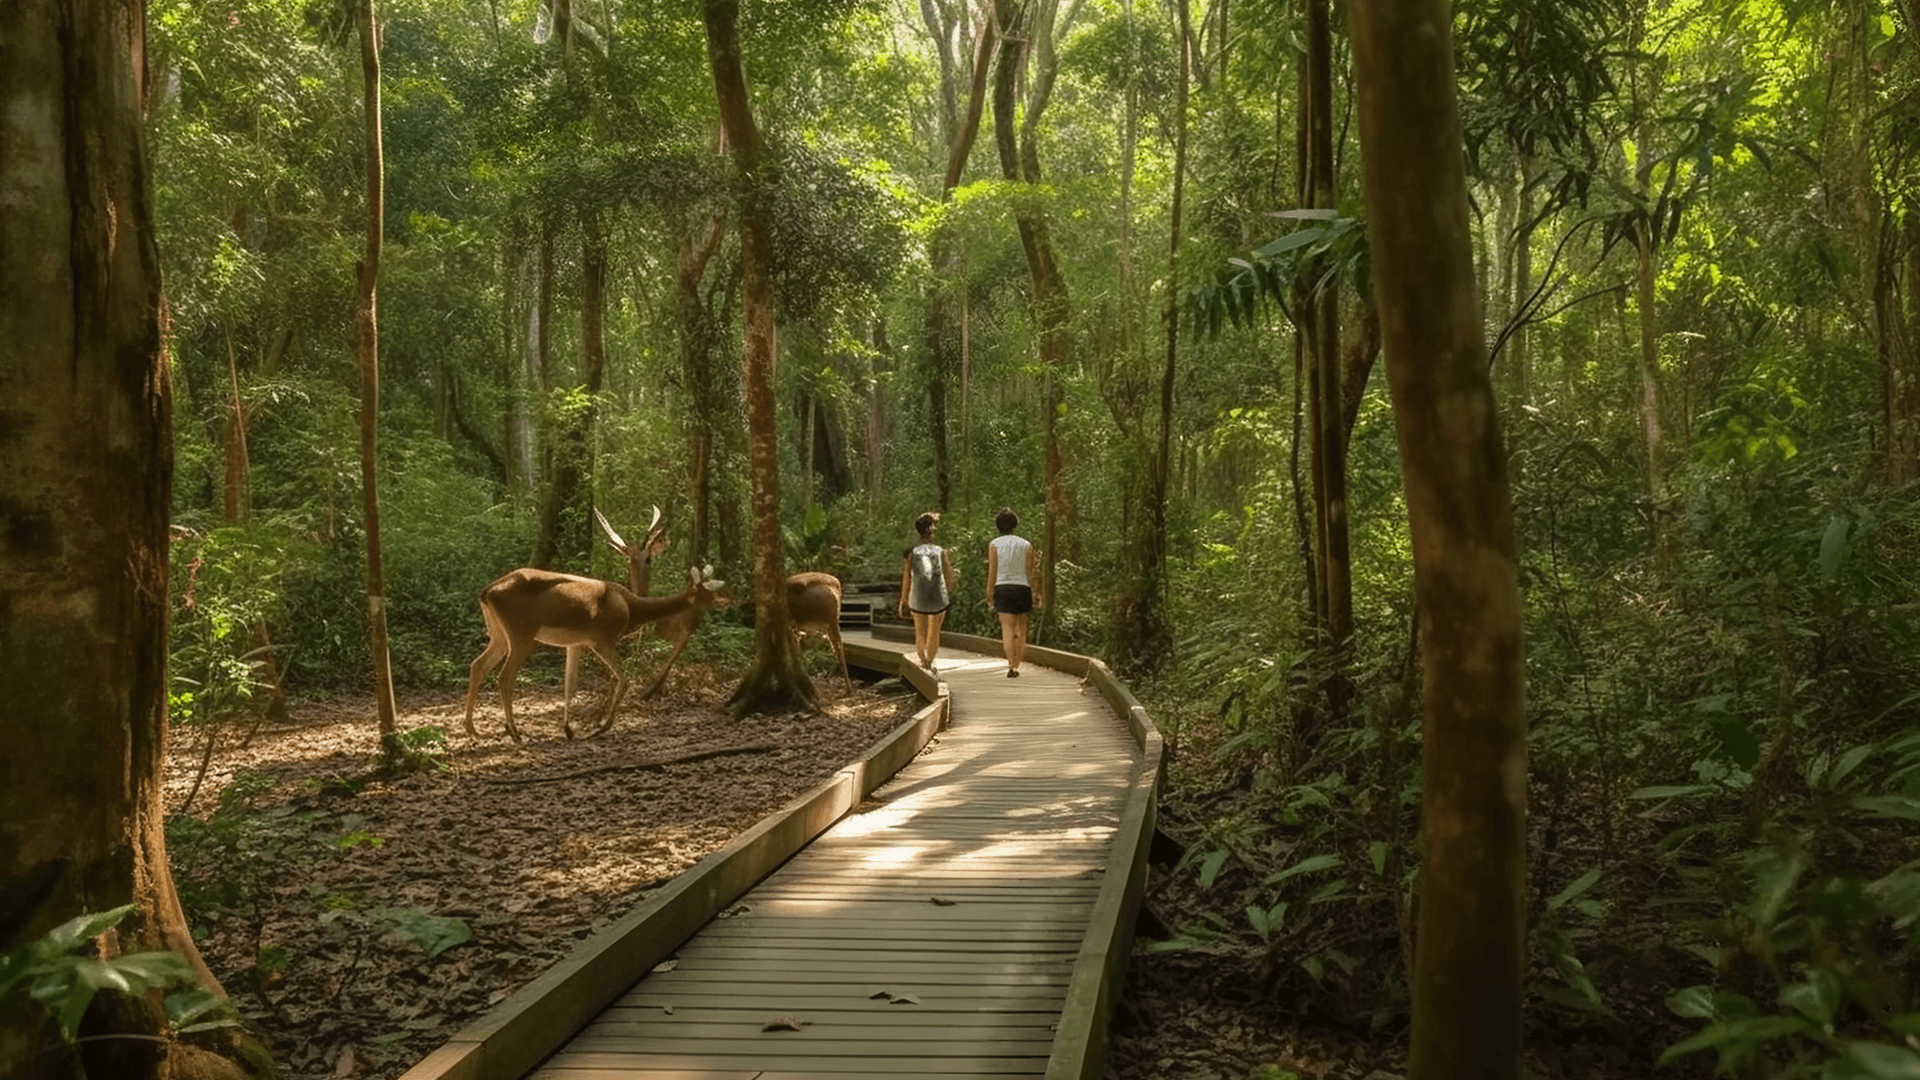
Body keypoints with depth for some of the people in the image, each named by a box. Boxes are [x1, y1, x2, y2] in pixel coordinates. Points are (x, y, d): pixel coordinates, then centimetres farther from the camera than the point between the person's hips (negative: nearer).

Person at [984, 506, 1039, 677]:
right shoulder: (1026, 545, 8)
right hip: (1022, 588, 2)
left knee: (1007, 629, -6)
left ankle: (1011, 665, -18)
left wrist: (989, 593, 6)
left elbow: (992, 572, 0)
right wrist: (1033, 591, 13)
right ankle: (1017, 666, 11)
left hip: (1003, 588, -2)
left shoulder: (994, 544, 2)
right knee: (1021, 631, 10)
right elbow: (1030, 573, 6)